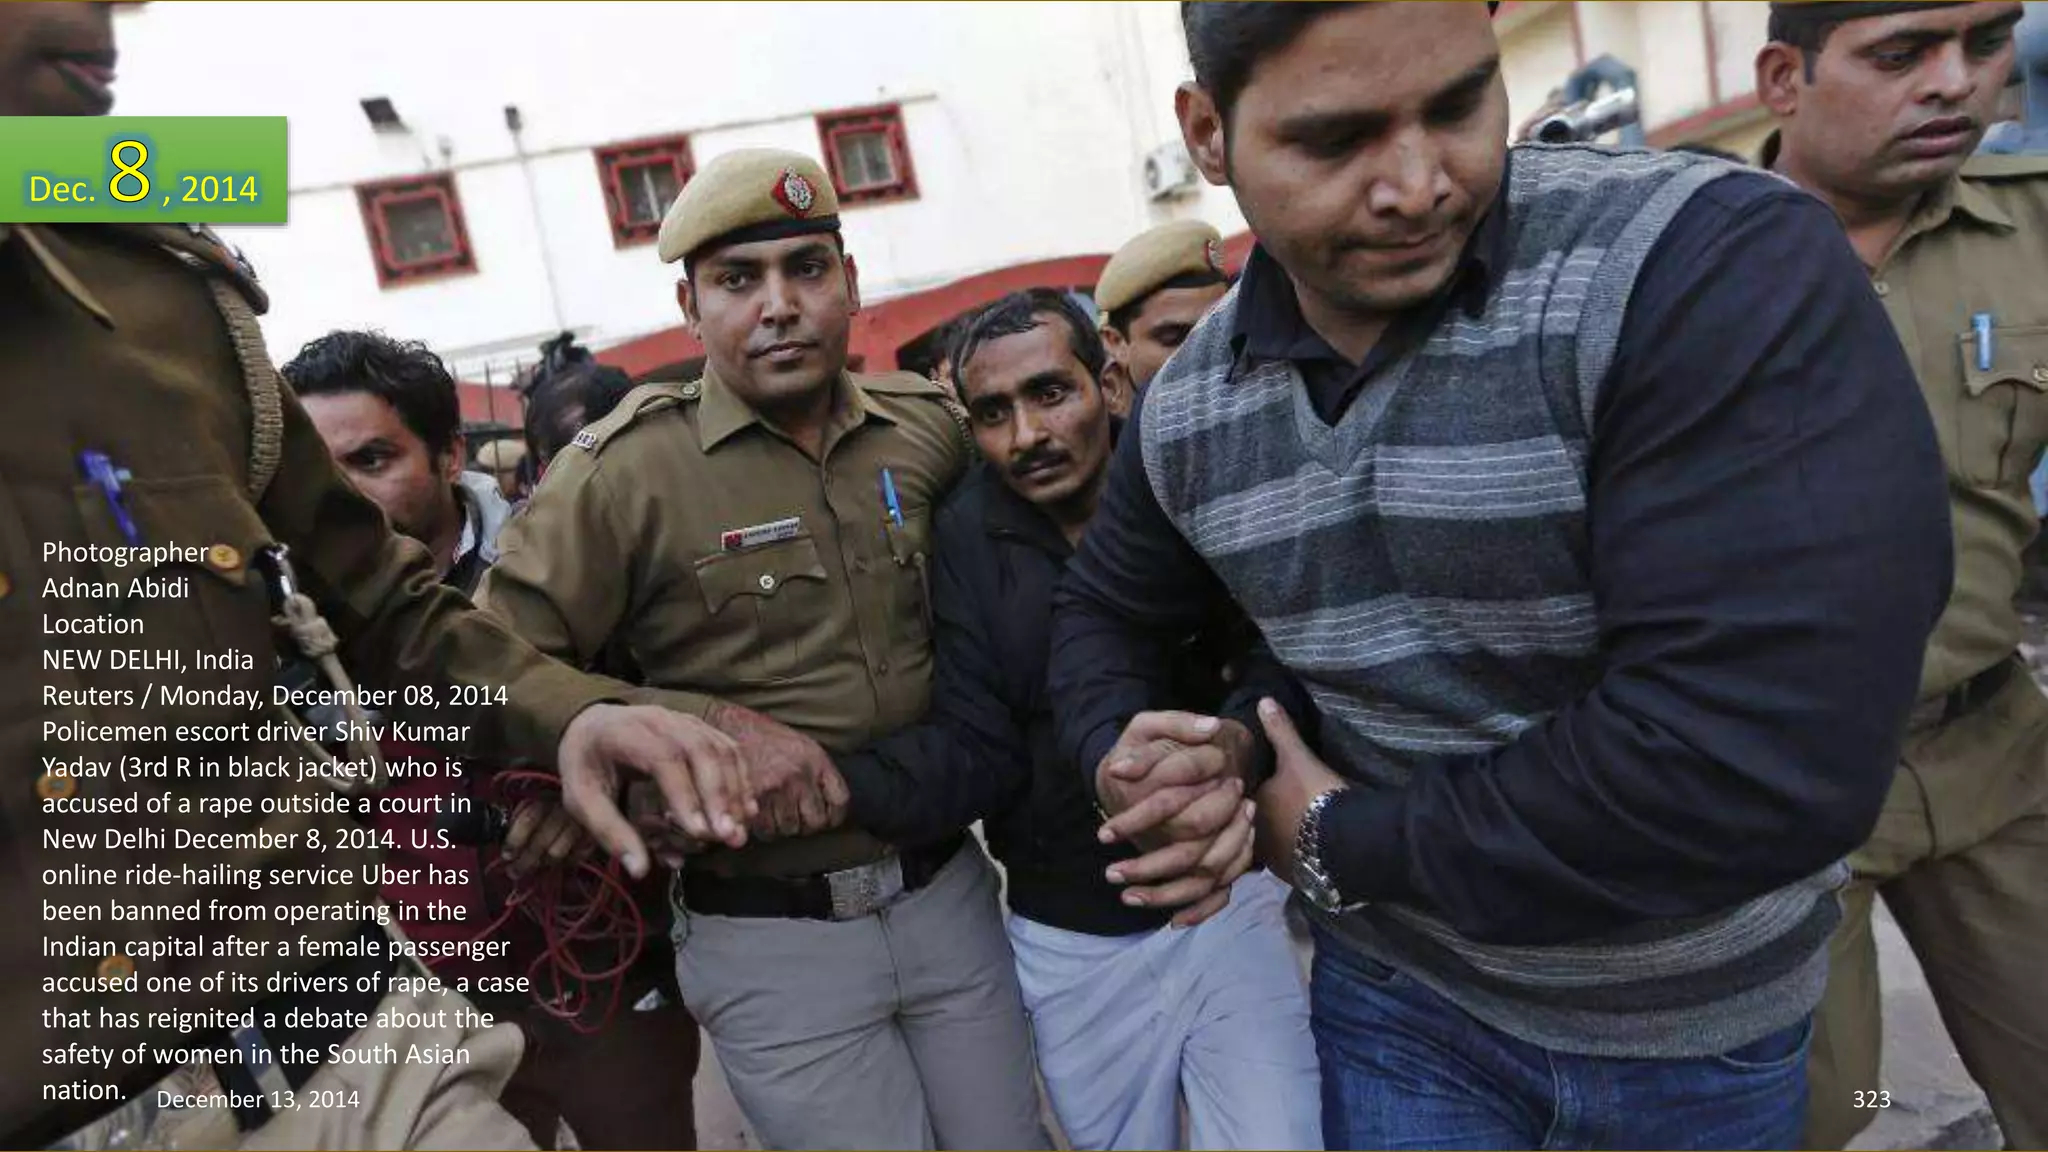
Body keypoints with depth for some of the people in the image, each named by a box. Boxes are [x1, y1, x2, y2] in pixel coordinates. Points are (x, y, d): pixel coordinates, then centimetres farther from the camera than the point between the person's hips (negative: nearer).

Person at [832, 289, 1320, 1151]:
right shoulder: (965, 540, -6)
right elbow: (975, 748, -11)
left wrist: (1237, 749, -42)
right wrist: (834, 784, -30)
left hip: (1230, 902, -1)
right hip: (1069, 942, 2)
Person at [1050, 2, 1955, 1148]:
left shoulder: (1724, 263, -25)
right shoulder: (1186, 409, -8)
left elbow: (1766, 759, -32)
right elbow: (1106, 608, 11)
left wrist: (1344, 843, -20)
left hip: (1704, 1013, -2)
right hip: (1398, 989, 3)